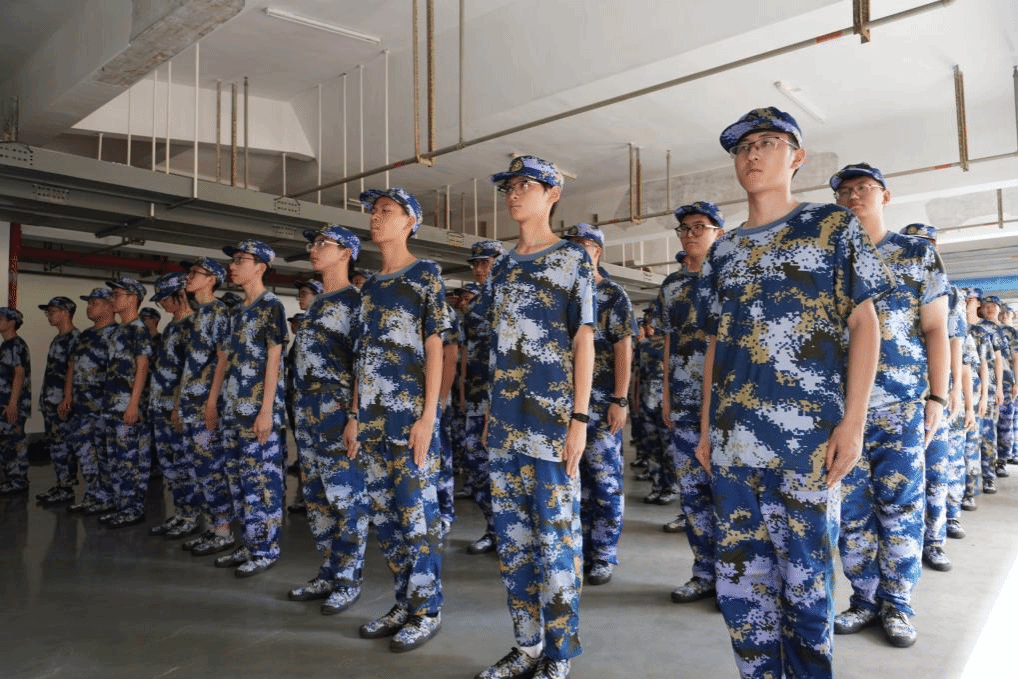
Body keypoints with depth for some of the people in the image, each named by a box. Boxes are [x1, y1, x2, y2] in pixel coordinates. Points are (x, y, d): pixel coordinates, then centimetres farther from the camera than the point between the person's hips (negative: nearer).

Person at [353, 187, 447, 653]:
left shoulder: (425, 274, -2)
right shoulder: (370, 285, 17)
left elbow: (434, 347, -8)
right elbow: (363, 355, 17)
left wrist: (428, 415, -15)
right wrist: (356, 416, 13)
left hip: (410, 411, -7)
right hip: (372, 414, 7)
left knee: (416, 511, -2)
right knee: (383, 513, 11)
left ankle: (428, 610, 12)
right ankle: (404, 605, 23)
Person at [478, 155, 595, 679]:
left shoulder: (572, 258, -1)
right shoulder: (501, 268, 16)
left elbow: (584, 342, -5)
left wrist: (579, 418, -12)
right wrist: (490, 412, 14)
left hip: (551, 419, -6)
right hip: (504, 420, 6)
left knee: (557, 536, 1)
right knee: (511, 537, 11)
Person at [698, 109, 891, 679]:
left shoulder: (834, 226, 4)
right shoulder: (723, 250, 15)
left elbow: (864, 323, -1)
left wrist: (853, 421, -10)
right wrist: (706, 426, 11)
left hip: (809, 433, -4)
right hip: (735, 436, 4)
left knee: (806, 572, 4)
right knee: (740, 570, 9)